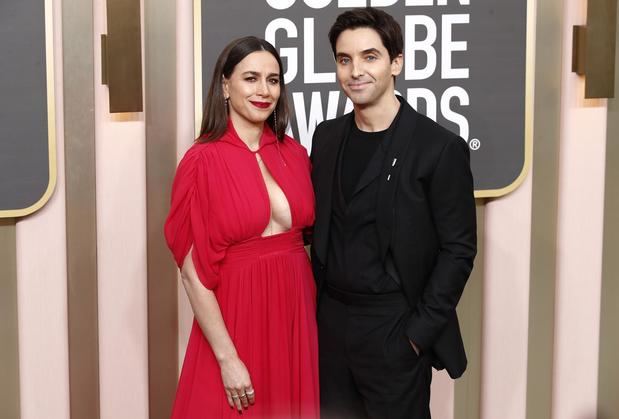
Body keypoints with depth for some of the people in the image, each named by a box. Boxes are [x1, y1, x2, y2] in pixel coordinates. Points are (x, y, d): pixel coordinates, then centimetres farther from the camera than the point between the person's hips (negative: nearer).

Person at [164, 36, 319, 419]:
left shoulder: (294, 154, 3)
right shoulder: (203, 161, -12)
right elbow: (193, 271, -12)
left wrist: (316, 315, 4)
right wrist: (227, 358, -14)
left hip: (298, 314, 5)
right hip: (237, 320, -5)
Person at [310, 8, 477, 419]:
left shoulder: (440, 148, -12)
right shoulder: (326, 137, 5)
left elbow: (458, 250, -10)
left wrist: (419, 332, -12)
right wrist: (316, 306, 8)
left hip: (395, 328, -5)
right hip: (330, 322, 5)